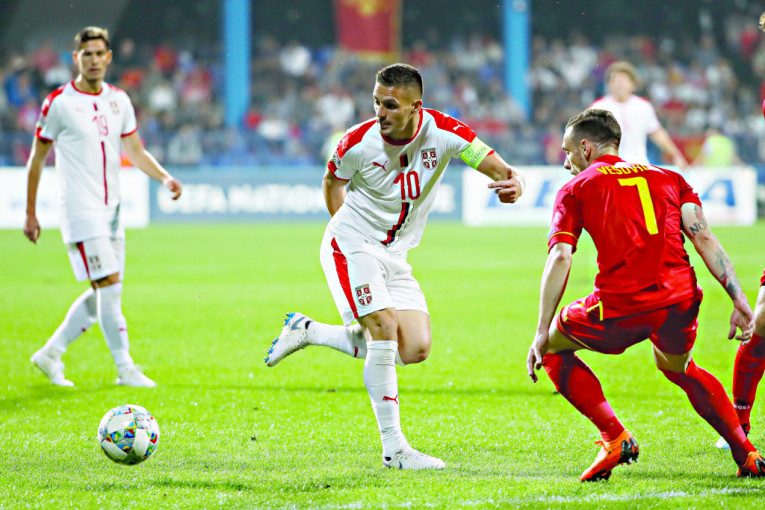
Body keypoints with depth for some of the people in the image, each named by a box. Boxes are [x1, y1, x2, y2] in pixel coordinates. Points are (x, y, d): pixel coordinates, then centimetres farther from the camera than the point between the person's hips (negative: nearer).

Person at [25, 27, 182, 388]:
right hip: (81, 212, -7)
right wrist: (30, 214, -1)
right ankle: (125, 369, -6)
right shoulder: (59, 102, -7)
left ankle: (51, 354, 22)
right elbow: (37, 159, -1)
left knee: (101, 295, 9)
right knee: (109, 286, -12)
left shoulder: (118, 100, 9)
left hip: (112, 210, 7)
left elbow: (135, 151, 16)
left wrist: (165, 178, -3)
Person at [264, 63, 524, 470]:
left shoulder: (444, 133, -13)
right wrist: (348, 229, 1)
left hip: (394, 255, 5)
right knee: (385, 329, -21)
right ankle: (393, 448, -16)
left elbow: (496, 167, -15)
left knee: (415, 349, -3)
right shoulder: (359, 142, -17)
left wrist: (513, 182, -37)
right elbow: (332, 181, 4)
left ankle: (308, 332, 12)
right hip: (351, 247, -5)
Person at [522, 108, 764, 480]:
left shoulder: (576, 189, 14)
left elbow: (560, 258, 0)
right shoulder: (669, 178, 22)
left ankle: (614, 436, 7)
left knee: (552, 348, 21)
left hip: (620, 308, -4)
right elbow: (703, 237, 8)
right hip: (680, 301, 4)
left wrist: (542, 333, -1)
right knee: (679, 368, 34)